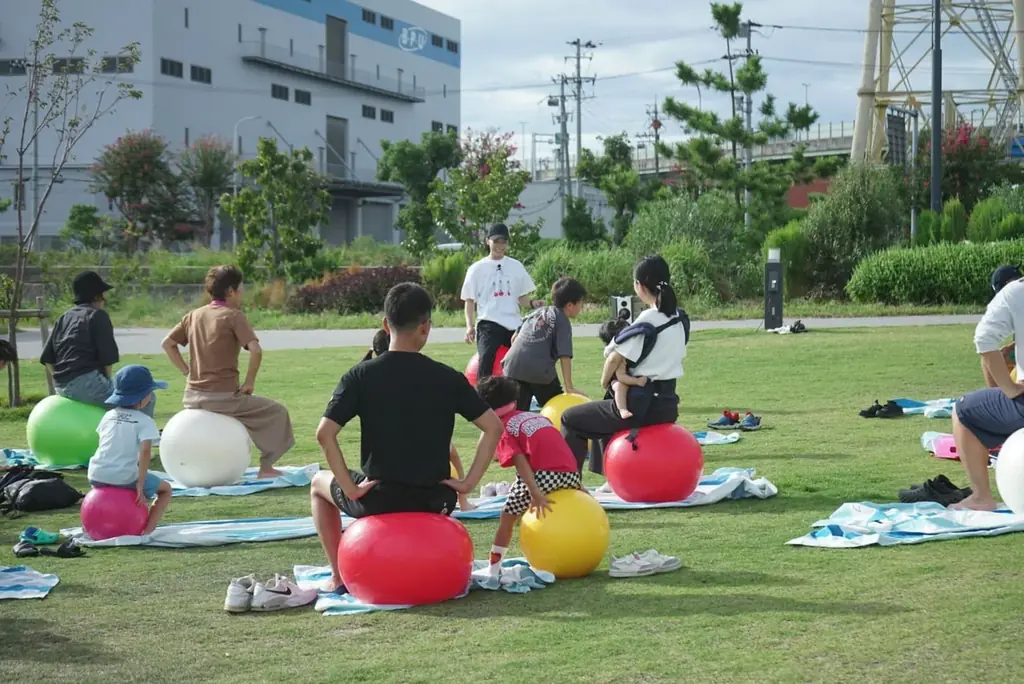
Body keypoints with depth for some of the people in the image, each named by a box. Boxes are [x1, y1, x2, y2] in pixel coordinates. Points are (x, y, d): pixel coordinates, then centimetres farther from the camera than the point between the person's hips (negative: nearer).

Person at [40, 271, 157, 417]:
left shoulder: (63, 318, 18)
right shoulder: (98, 316, -3)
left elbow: (47, 358, 13)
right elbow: (108, 357, -9)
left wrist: (62, 378, 21)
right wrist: (105, 381, 6)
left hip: (62, 387, 9)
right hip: (87, 382, -9)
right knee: (146, 399, -3)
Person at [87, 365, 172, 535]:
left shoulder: (108, 416, 13)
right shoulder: (145, 421, -4)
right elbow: (145, 451, -16)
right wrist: (140, 484, -15)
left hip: (97, 475, 5)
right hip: (125, 477, -5)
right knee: (165, 489, 19)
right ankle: (147, 529, 2)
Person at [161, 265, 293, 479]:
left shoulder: (194, 315, 9)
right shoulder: (233, 316, -8)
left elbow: (167, 343, 11)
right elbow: (256, 350, -20)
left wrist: (187, 371, 11)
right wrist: (249, 383, -8)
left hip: (192, 397, 6)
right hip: (222, 397, -6)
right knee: (276, 412, 9)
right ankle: (266, 467, 8)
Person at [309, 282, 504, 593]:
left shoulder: (361, 375, -7)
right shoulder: (448, 378, -3)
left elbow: (324, 433, -15)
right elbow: (493, 427, -3)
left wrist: (350, 488, -9)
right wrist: (468, 482, -1)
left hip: (378, 499, -2)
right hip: (434, 501, 2)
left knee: (319, 484, 30)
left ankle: (338, 577, 21)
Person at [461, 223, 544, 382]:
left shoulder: (516, 267, 10)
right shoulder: (477, 269, 3)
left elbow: (521, 297, 14)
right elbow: (469, 300, 6)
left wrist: (532, 304, -8)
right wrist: (470, 326, -6)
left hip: (514, 325, 3)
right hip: (488, 325, -3)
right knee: (486, 364, -21)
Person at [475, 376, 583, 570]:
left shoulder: (503, 428, 10)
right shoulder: (536, 416, 28)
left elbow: (521, 461, -6)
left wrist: (535, 493, -17)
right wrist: (578, 483, 23)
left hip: (543, 474, -6)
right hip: (572, 472, 6)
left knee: (508, 516, 12)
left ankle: (493, 568, 12)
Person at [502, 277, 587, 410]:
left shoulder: (537, 311, 23)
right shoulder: (563, 321, 4)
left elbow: (514, 337, 25)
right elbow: (564, 355, -6)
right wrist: (569, 387, -8)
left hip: (513, 366, 5)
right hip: (539, 370, -5)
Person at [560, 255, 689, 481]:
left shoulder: (647, 321, -17)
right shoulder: (680, 319, 7)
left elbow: (615, 358, -18)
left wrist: (605, 381, 1)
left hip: (642, 406, -8)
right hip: (668, 404, 9)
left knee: (570, 419, 6)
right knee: (604, 413, 35)